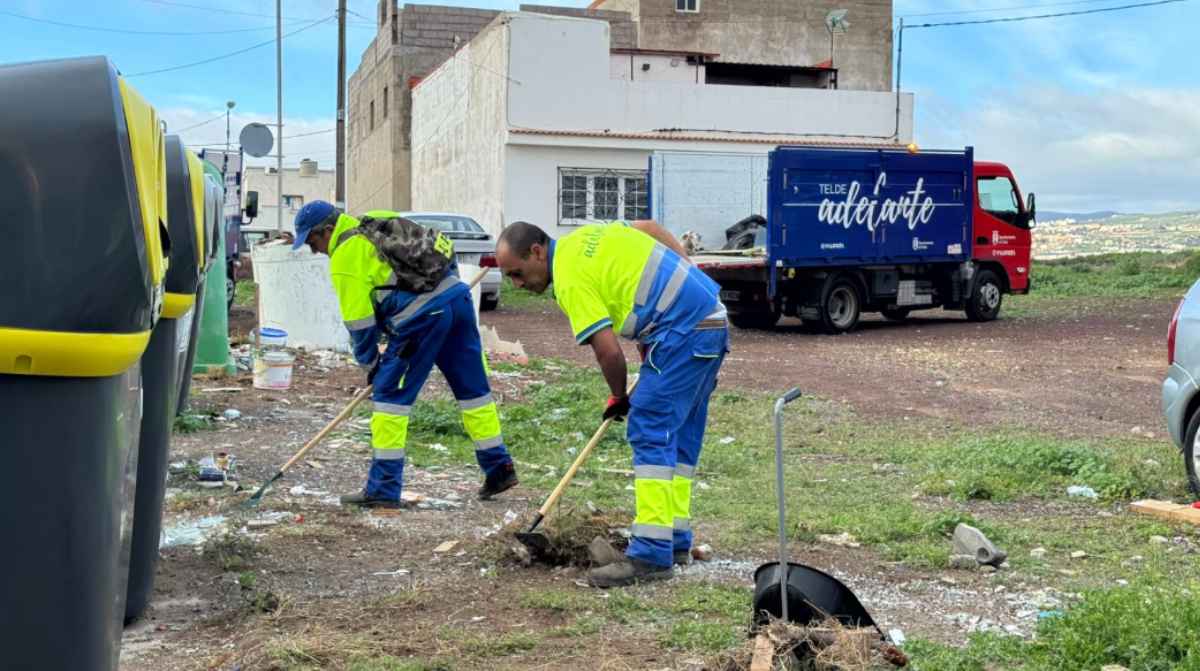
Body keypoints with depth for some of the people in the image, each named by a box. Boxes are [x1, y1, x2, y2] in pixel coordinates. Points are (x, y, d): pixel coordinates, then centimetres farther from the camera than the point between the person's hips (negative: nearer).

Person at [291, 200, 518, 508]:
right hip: (458, 297, 8)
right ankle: (499, 468, 21)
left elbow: (359, 320, 0)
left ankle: (383, 489, 4)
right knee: (472, 387, 15)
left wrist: (370, 364, 15)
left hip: (423, 315, -8)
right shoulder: (376, 222, 21)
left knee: (389, 393, 2)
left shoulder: (345, 256, -2)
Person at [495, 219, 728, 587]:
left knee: (649, 430, -11)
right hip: (713, 319, 10)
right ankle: (676, 540, 20)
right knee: (681, 433, 14)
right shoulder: (585, 235, 14)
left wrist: (619, 397, 2)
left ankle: (651, 554, -14)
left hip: (685, 332, -10)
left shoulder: (571, 278, -14)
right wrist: (688, 281, 24)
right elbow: (651, 227, 24)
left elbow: (609, 351, -16)